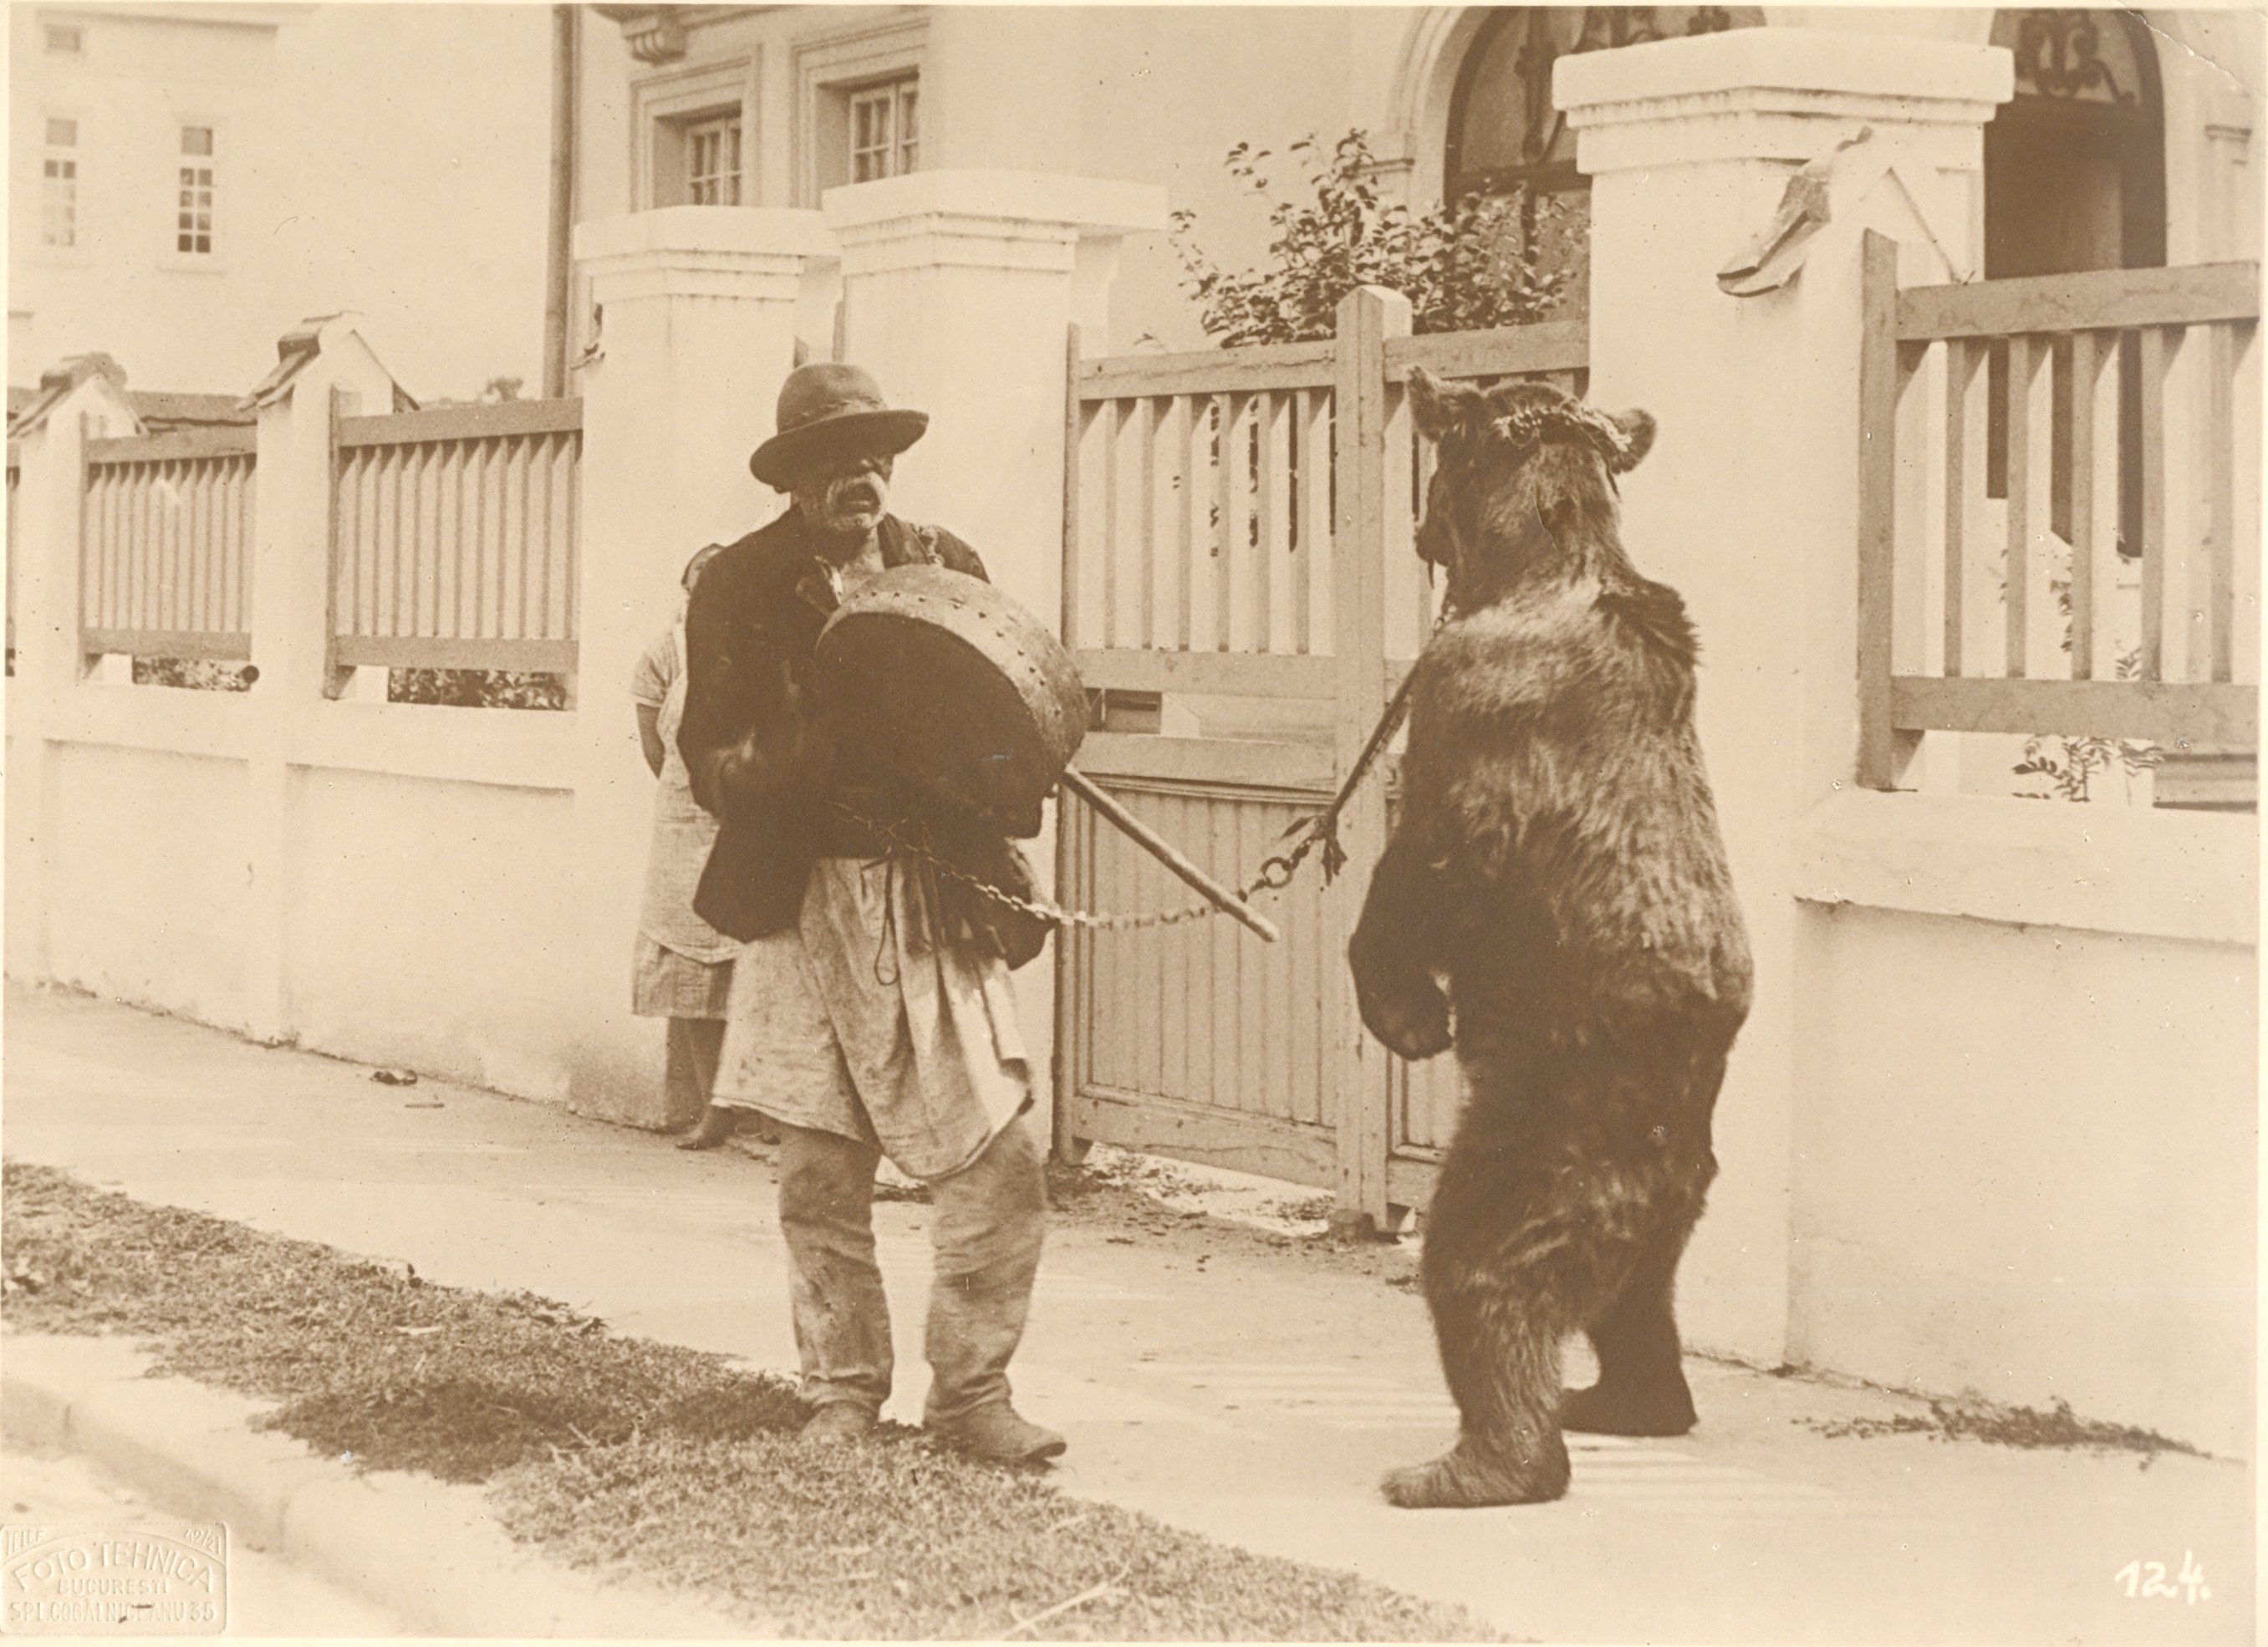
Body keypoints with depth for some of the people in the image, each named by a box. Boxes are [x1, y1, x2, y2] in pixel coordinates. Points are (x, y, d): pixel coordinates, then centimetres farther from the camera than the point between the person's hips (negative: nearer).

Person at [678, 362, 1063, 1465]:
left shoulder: (948, 568, 10)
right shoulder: (740, 589, 3)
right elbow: (713, 758, -2)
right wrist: (809, 754, -21)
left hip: (939, 905, 1)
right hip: (805, 907, -1)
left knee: (999, 1159, -6)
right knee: (819, 1174, 2)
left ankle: (971, 1392, 7)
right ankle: (842, 1392, 17)